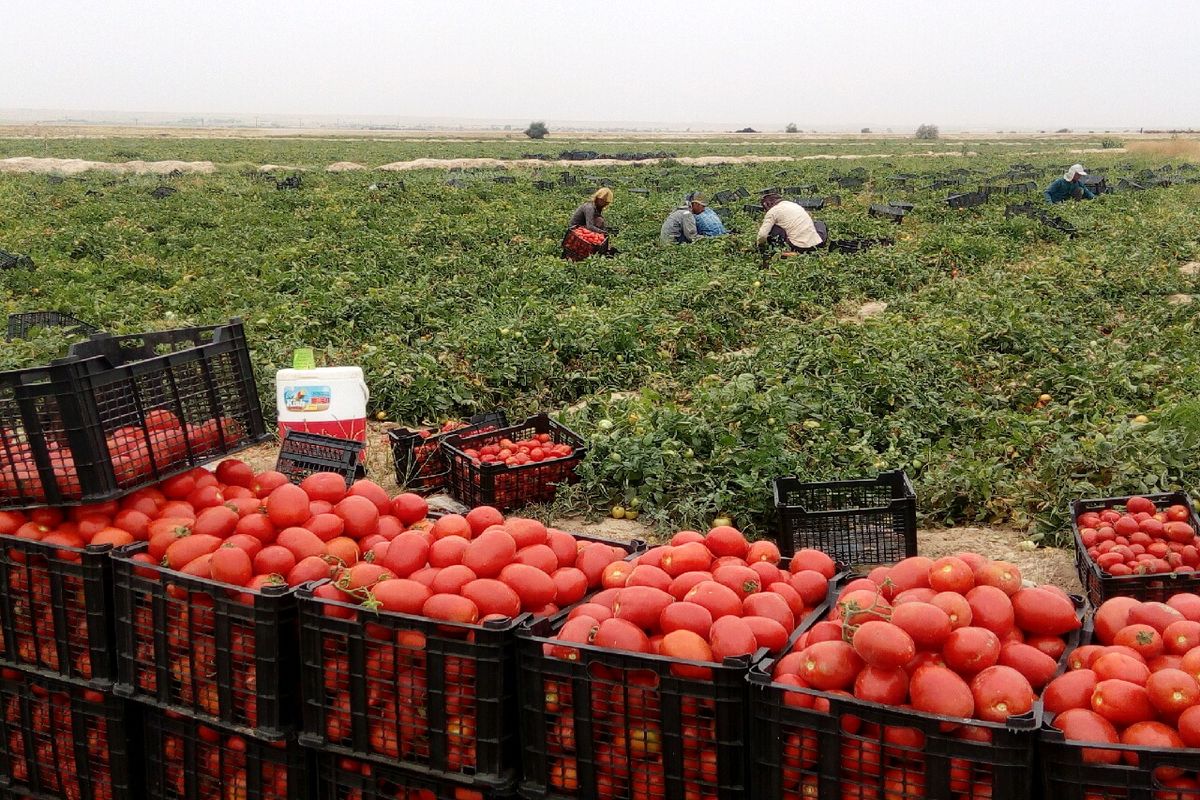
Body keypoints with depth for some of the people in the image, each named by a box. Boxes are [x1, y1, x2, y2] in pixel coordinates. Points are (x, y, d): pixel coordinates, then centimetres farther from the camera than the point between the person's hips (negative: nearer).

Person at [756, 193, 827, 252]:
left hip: (799, 247, -6)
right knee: (819, 223, 37)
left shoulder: (772, 211, 2)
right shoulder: (794, 204, 22)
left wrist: (760, 244, 15)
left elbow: (762, 234, -6)